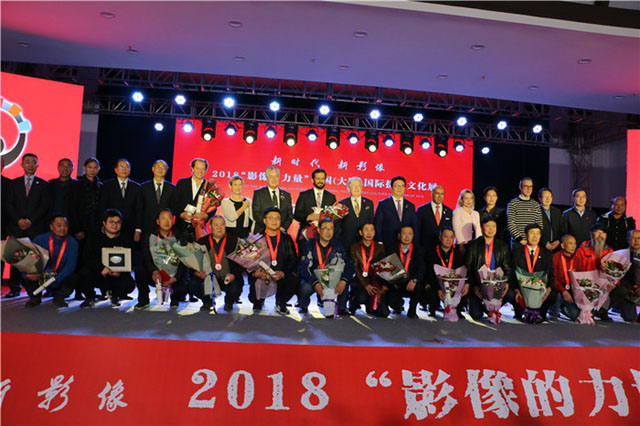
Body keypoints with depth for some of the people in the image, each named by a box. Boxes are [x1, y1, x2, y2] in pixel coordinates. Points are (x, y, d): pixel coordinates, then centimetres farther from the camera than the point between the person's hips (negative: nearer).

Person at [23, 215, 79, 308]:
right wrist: (28, 273, -35)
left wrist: (55, 280, -34)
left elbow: (70, 265, -19)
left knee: (73, 279, -32)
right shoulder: (40, 239, -4)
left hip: (61, 278, -1)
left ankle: (59, 297, 2)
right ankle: (35, 297, 7)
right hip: (40, 275, 1)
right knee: (26, 278, -29)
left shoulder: (72, 243, -8)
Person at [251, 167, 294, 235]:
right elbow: (256, 214, -3)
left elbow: (290, 215, 11)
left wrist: (283, 227, -6)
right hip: (262, 233, -2)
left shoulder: (286, 195, 13)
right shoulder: (258, 193, 5)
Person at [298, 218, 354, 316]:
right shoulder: (310, 245, -8)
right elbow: (303, 268, -17)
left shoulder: (338, 245, -1)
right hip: (312, 278, -2)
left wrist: (343, 281, -29)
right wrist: (315, 283, -30)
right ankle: (303, 307, 1)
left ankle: (341, 308, -5)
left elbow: (349, 265, -10)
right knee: (305, 288, -33)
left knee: (345, 280, -26)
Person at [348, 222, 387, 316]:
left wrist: (384, 285, -10)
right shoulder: (354, 248, 3)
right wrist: (366, 285, -18)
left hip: (376, 283, 2)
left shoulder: (380, 247, 10)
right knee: (362, 298, -34)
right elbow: (355, 269, -5)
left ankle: (370, 307, 23)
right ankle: (352, 305, 3)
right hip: (359, 283, -2)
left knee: (384, 313, -12)